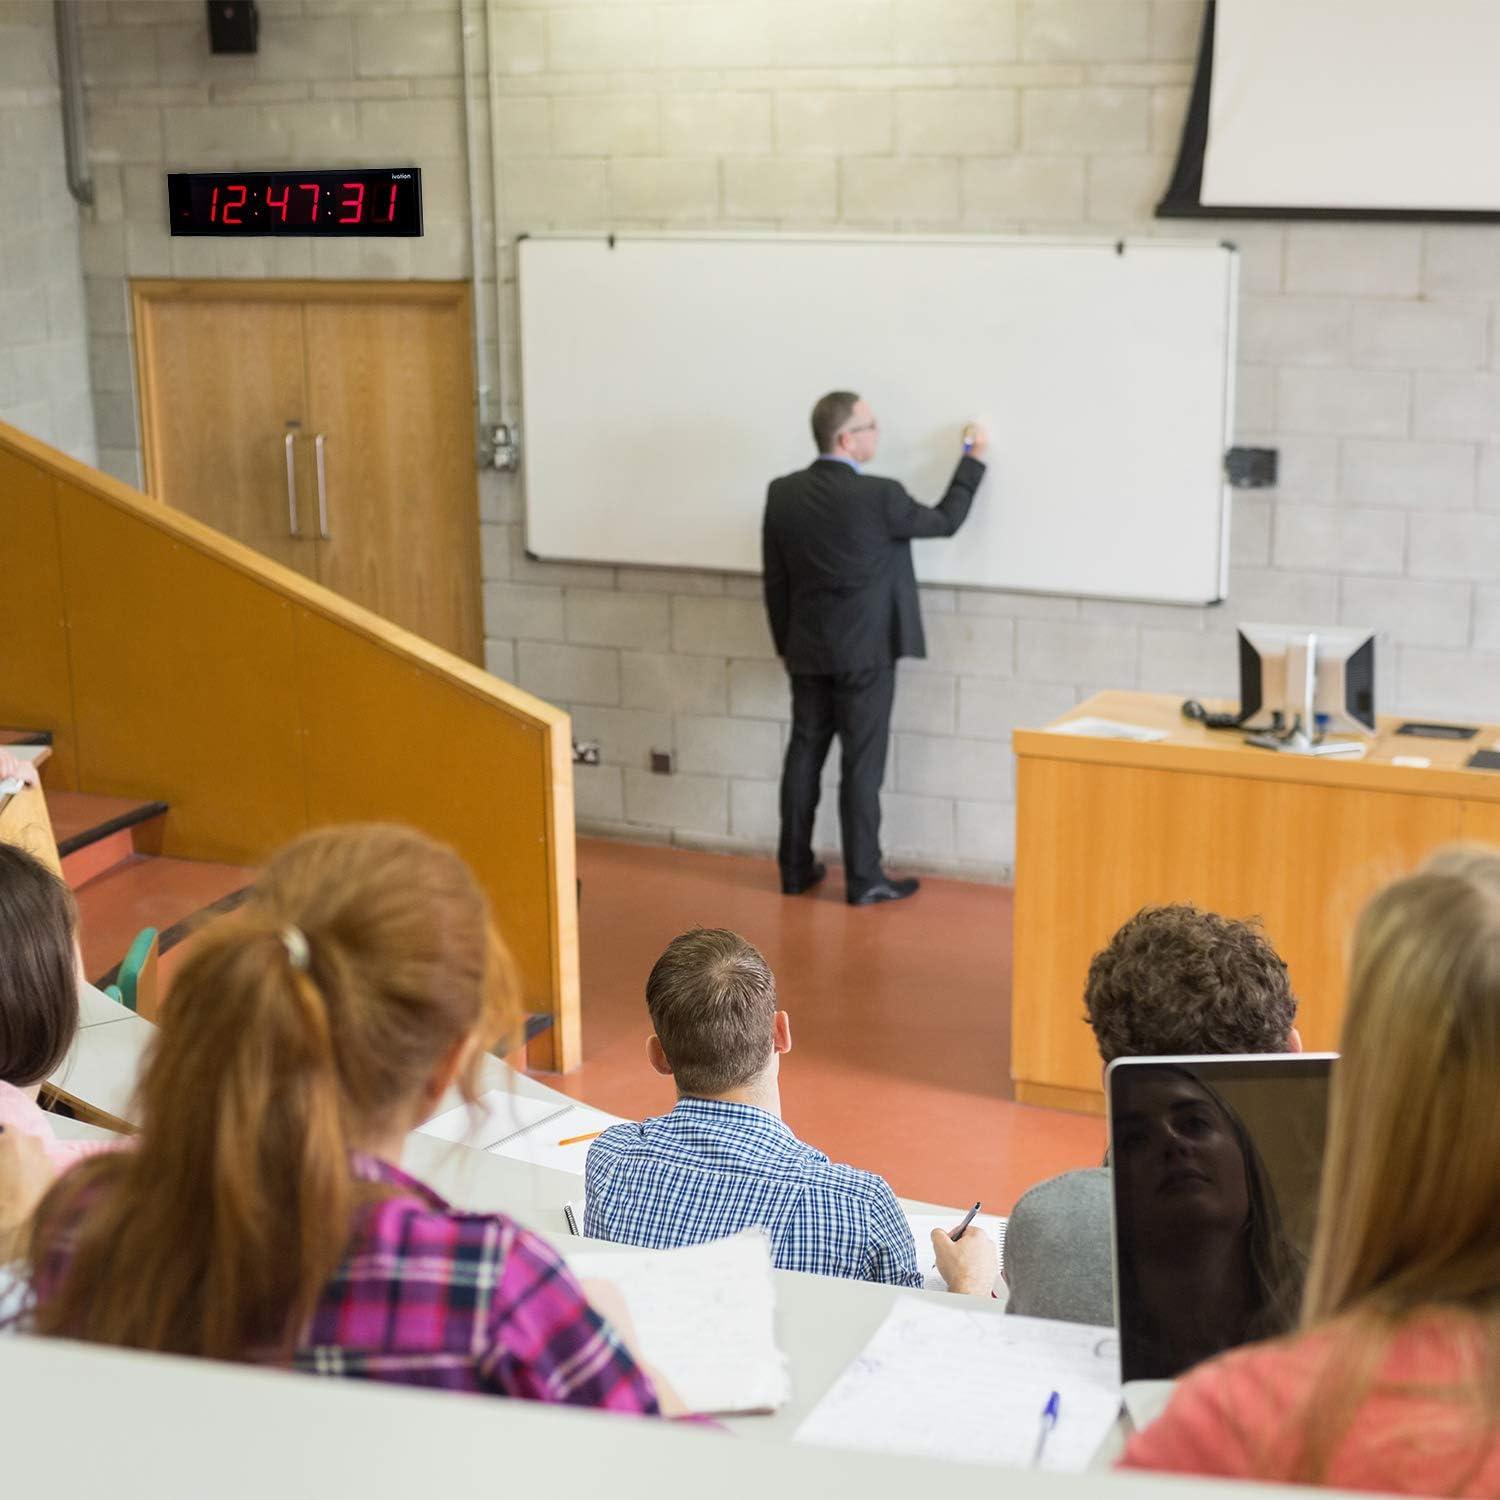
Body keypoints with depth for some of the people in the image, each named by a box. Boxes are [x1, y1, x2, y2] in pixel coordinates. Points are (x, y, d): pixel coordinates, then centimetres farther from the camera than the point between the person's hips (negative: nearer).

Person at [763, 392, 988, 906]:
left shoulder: (782, 493, -2)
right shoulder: (879, 496, -17)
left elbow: (775, 581, 5)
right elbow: (945, 521, 0)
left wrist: (785, 644, 16)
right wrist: (974, 459, 11)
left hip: (807, 652, 5)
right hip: (864, 653, -5)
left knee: (804, 756, 11)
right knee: (861, 765, 0)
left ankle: (795, 868, 18)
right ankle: (864, 880, 5)